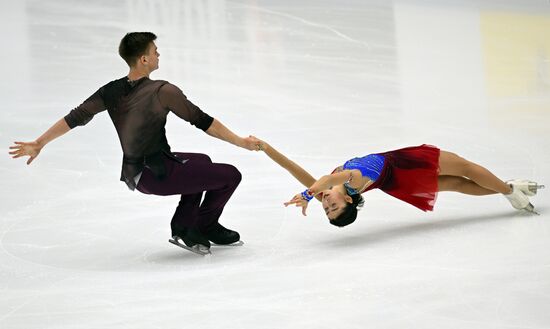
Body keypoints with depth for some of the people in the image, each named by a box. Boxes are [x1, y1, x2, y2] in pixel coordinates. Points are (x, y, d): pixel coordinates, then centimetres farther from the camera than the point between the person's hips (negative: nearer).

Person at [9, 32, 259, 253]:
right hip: (159, 175, -8)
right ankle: (204, 227, 15)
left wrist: (39, 143, 8)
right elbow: (203, 121, -12)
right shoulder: (163, 91, -16)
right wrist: (240, 142, -4)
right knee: (230, 175, -1)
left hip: (134, 176, 8)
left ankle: (182, 226, 23)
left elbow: (76, 117, 2)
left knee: (203, 161, 30)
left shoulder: (112, 91, 3)